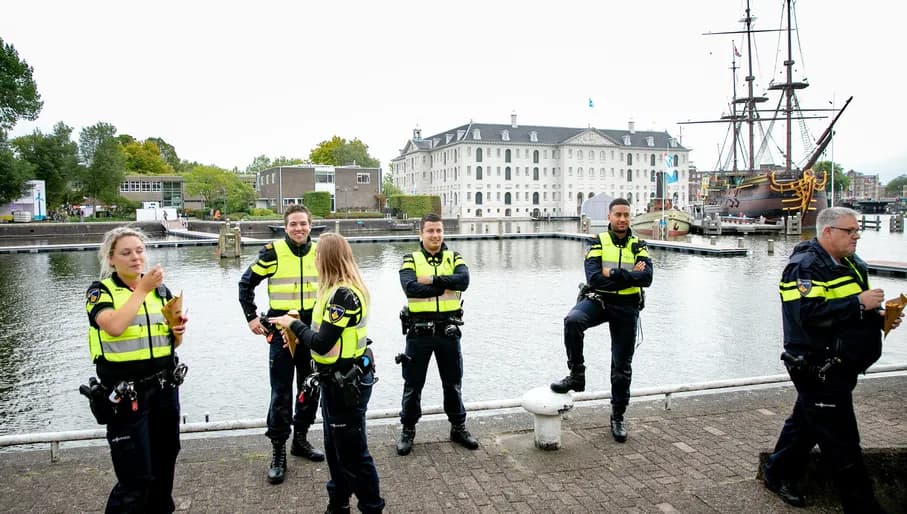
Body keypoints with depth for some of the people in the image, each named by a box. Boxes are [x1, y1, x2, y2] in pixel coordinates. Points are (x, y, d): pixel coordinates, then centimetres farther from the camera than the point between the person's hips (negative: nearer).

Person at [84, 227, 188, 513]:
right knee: (136, 477, -3)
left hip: (164, 388, 5)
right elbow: (115, 327, -25)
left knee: (164, 466, 16)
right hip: (125, 395, -5)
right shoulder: (100, 291, -5)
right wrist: (141, 289, -18)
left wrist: (178, 332, -8)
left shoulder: (160, 290, 8)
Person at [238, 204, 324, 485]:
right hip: (281, 330, -4)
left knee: (310, 389, 13)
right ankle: (278, 453, 10)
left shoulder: (319, 252, 1)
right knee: (281, 394, -2)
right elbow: (246, 283, 0)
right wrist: (251, 317, -5)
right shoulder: (273, 252, -9)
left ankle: (300, 439, 30)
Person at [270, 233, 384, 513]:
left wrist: (293, 324, -11)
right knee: (334, 447, 22)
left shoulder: (343, 293, -24)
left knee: (352, 451, 4)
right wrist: (298, 333, -1)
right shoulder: (340, 289, 7)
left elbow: (322, 343, -24)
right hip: (337, 379, 10)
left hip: (346, 382, -10)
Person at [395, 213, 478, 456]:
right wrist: (446, 285, -17)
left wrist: (432, 279, -20)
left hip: (448, 330, 2)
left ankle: (458, 427, 31)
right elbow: (410, 288, -20)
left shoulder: (454, 258, 5)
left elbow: (464, 280, -17)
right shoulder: (411, 260, -1)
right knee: (413, 383, 9)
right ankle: (407, 430, 25)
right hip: (419, 331, -1)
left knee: (453, 382, 14)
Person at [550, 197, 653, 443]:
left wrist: (613, 273, -19)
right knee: (573, 320, -35)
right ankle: (577, 375, -17)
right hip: (597, 299, -2)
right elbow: (594, 278, -15)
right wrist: (630, 276, -15)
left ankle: (618, 416, 26)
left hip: (627, 306, 2)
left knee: (622, 365, 8)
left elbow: (646, 277, -12)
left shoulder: (638, 246, 7)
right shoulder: (598, 243, 1)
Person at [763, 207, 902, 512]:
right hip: (819, 369, -10)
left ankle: (777, 475, 36)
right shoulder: (805, 266, -16)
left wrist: (880, 316, 6)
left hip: (839, 368, 10)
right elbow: (809, 313, -28)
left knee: (807, 422, 21)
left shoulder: (850, 265, 15)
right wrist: (859, 303, -26)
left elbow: (851, 312, 25)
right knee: (841, 442, -2)